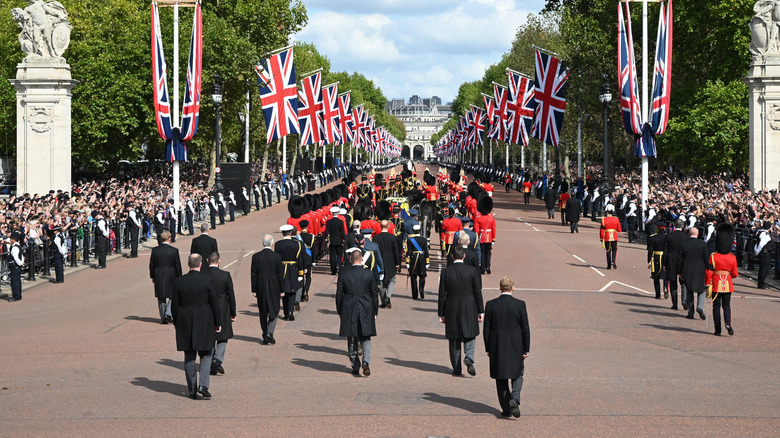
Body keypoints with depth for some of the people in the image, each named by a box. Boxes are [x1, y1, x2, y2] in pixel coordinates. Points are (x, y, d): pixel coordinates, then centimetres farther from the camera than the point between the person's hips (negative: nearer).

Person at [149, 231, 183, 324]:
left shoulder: (155, 250, -2)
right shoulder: (174, 250, -10)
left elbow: (151, 265, 4)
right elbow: (178, 265, -6)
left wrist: (152, 276, 15)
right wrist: (179, 278, 4)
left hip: (158, 277, 3)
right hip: (171, 277, -3)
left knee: (161, 298, 11)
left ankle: (163, 318, 14)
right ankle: (168, 313, -3)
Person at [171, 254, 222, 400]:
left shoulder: (179, 281, -3)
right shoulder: (206, 281, -9)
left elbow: (174, 305, 1)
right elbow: (214, 304, -5)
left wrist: (176, 322, 13)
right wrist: (218, 322, 5)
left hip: (185, 323, 2)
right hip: (204, 322, -2)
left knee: (189, 357, 9)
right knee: (206, 354, 10)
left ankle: (192, 390, 11)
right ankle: (203, 385, -6)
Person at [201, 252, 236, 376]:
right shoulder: (225, 275, -10)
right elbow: (231, 295, -5)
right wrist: (233, 313, 5)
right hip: (222, 311, -2)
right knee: (223, 337, 11)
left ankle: (212, 368, 14)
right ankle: (218, 359, -11)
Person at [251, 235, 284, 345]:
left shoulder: (256, 256, -3)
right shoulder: (277, 257, -9)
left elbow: (253, 274, 0)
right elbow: (280, 275, -5)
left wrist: (254, 290, 6)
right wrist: (281, 290, 3)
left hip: (260, 289, 2)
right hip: (273, 288, -2)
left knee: (263, 313, 11)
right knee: (273, 311, 8)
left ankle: (265, 337, 14)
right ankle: (269, 333, -10)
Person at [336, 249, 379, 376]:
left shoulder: (344, 274, -5)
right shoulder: (369, 274, -4)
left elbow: (339, 294, 0)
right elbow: (374, 294, 1)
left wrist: (339, 312, 10)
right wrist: (375, 312, 11)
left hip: (349, 311, 0)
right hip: (366, 310, 0)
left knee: (352, 340, 9)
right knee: (365, 338, 10)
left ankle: (355, 367, 12)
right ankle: (366, 362, -10)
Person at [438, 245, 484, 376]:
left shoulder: (445, 272, -5)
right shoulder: (473, 271, -6)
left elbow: (442, 295, -2)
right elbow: (478, 292, -3)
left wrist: (441, 314, 5)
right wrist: (481, 311, 5)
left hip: (452, 311, 1)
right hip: (469, 310, 0)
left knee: (454, 340, 9)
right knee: (470, 336, 12)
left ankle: (457, 369, 12)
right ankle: (469, 358, -13)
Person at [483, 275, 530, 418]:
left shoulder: (490, 305, -6)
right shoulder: (520, 304, -8)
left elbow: (486, 329, -2)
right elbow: (525, 328, -6)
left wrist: (488, 349, 7)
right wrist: (526, 349, 2)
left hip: (497, 348, 1)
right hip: (515, 348, -1)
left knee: (501, 379, 12)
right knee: (517, 375, 16)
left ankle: (506, 408, 13)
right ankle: (514, 399, -8)